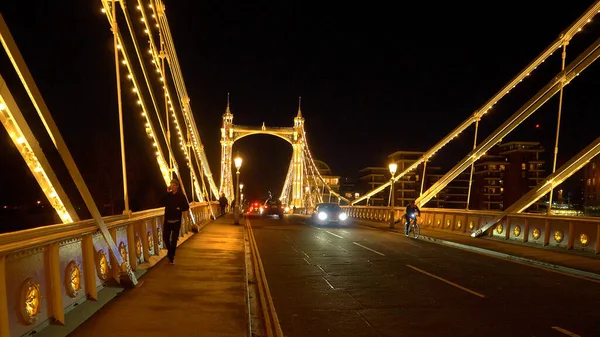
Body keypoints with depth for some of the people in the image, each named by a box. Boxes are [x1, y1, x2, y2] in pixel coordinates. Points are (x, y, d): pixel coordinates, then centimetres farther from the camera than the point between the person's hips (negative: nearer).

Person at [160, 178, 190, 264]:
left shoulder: (181, 195, -3)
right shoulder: (168, 195, 4)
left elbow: (186, 207, -2)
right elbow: (162, 202, -11)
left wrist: (180, 209, -20)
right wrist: (167, 193, -15)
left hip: (176, 221, -2)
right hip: (167, 219, 2)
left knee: (174, 239, 2)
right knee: (165, 238, 4)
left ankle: (171, 257, 13)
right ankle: (170, 251, 32)